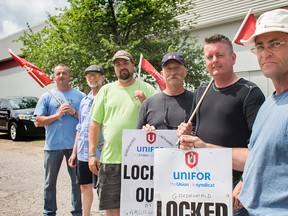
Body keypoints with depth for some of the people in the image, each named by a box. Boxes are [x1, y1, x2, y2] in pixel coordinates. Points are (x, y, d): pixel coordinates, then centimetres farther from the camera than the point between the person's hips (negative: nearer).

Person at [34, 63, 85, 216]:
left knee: (77, 181, 6)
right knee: (50, 182, 9)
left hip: (74, 145, 0)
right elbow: (38, 122, 0)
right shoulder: (47, 96, 6)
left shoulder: (80, 96, 8)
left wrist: (75, 113, -10)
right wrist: (57, 115, -11)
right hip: (53, 146, 0)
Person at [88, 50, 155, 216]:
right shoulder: (107, 90, 10)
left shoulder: (147, 89, 4)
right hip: (110, 159, 2)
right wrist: (92, 154, 5)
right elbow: (95, 123, 10)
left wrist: (145, 102, -14)